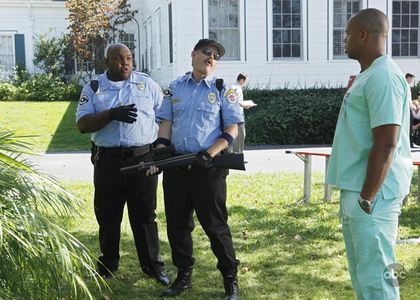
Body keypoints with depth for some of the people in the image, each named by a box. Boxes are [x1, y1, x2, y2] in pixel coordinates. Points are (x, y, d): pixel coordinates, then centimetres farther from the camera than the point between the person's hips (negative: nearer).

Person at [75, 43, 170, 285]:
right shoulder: (94, 89, 5)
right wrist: (112, 114, -19)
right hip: (108, 162, 1)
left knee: (145, 216, 7)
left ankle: (153, 265, 19)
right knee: (108, 217, 10)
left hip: (143, 159, -1)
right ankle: (107, 266, 26)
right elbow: (83, 125, -5)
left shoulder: (147, 84, 6)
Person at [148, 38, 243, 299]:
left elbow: (232, 129, -3)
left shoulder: (223, 90, 2)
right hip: (176, 165, 4)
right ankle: (183, 277, 26)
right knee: (177, 224, 10)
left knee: (215, 224, 0)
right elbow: (166, 123, 12)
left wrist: (209, 154, -16)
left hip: (208, 167, -4)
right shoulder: (175, 87, 12)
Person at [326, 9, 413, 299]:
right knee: (361, 272, 19)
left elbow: (386, 144, -23)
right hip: (356, 189, 11)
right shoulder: (368, 76, 15)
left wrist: (367, 198, -21)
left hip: (371, 193, -10)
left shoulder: (383, 77, -17)